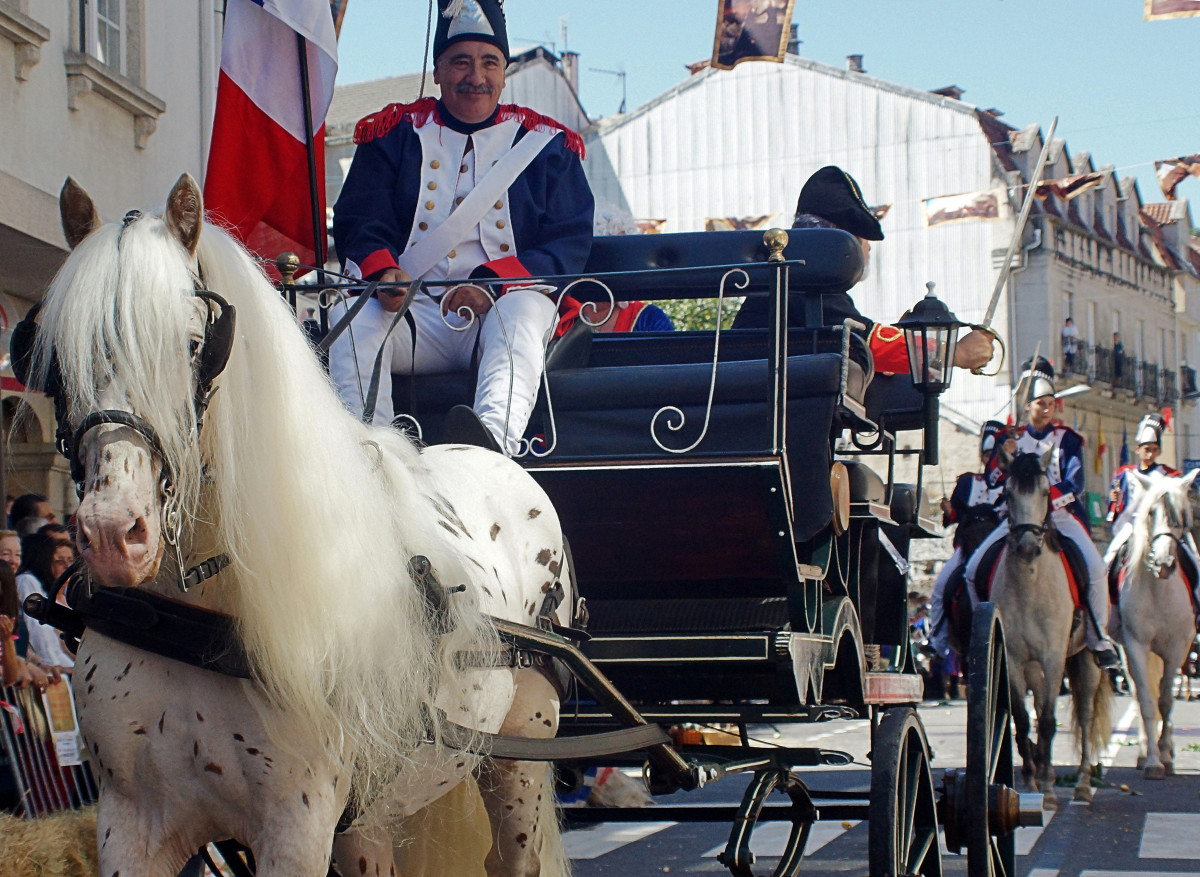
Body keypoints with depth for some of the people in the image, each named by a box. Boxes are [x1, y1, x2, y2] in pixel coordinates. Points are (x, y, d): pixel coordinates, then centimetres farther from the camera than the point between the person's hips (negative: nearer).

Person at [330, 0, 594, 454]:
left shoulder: (544, 143, 14)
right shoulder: (396, 134, 16)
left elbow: (568, 243, 3)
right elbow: (358, 221, 7)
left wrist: (494, 284, -15)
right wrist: (382, 272, -19)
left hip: (502, 311, -1)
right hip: (415, 316, 2)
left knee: (523, 310, -37)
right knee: (352, 312, -30)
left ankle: (494, 438, -64)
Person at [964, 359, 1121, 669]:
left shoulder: (1067, 439, 5)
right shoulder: (1010, 437, 11)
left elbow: (1075, 484, -6)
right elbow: (992, 481, 6)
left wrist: (1047, 496, -24)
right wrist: (1004, 456, -13)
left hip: (1061, 515, -2)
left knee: (1095, 567, -25)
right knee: (974, 568, -12)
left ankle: (1098, 637, -9)